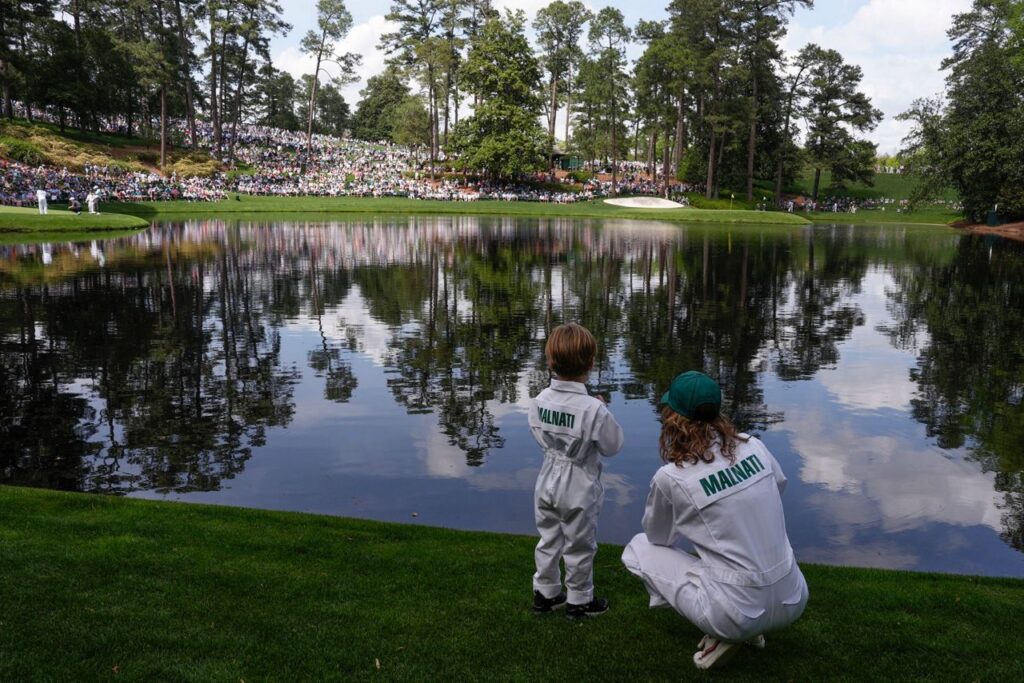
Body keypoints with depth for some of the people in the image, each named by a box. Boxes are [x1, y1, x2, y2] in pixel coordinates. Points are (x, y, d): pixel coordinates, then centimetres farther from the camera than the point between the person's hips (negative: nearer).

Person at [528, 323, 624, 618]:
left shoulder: (540, 401, -12)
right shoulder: (594, 409, -28)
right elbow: (612, 445, -13)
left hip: (548, 483, 5)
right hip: (579, 489, -5)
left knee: (549, 540, 22)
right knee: (579, 548, 14)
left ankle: (545, 593, 35)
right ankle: (579, 600, 30)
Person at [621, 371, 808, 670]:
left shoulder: (670, 478, -15)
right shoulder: (753, 446, -1)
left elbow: (658, 538, 5)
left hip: (738, 614, -5)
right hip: (793, 603, 5)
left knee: (637, 548, 13)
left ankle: (722, 635, 5)